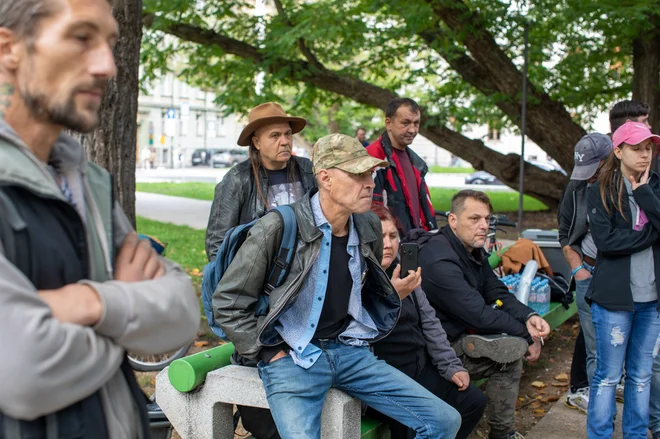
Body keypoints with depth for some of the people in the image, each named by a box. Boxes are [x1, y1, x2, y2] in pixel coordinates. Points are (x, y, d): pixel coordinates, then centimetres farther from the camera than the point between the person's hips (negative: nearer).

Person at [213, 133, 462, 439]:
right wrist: (272, 355, -8)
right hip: (293, 357, -5)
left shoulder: (368, 227, 5)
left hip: (351, 352, 6)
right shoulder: (278, 228, -14)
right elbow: (228, 303, -8)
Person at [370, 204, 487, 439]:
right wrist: (392, 296, -35)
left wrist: (450, 365, 5)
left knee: (473, 400, 3)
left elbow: (428, 321, 11)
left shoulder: (402, 269, 9)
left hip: (421, 369, 7)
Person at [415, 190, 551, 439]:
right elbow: (479, 315, -26)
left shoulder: (474, 251, 7)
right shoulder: (440, 261, -25)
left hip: (463, 330, 10)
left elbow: (498, 294, 6)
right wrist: (526, 334, -17)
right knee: (514, 348, -16)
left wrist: (529, 317, -12)